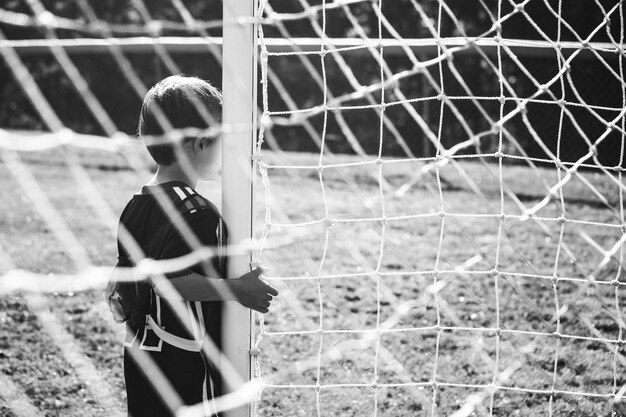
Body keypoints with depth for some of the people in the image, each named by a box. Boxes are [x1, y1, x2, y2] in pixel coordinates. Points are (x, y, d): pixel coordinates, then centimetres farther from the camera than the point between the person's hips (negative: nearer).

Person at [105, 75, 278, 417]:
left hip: (140, 351, 9)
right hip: (183, 363, -9)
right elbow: (167, 279, -28)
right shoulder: (197, 212, -20)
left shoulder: (137, 203, 8)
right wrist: (237, 290, -21)